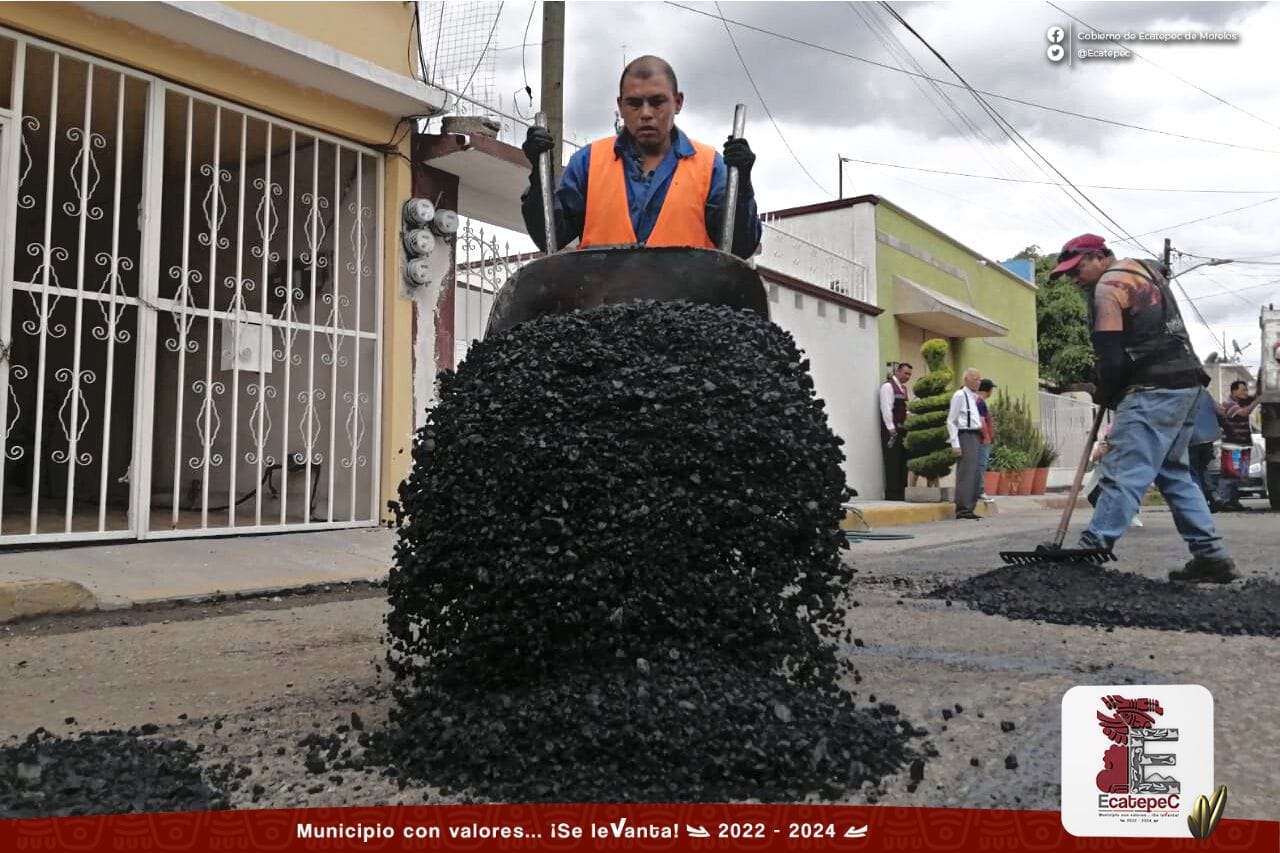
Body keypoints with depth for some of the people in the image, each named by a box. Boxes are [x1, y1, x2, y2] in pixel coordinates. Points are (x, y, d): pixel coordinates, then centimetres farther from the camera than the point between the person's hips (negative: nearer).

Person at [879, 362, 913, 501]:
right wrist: (891, 429, -18)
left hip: (902, 430, 8)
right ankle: (891, 495, -3)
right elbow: (886, 409, -15)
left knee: (902, 463, 8)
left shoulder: (903, 388, 18)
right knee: (892, 463, -7)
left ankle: (900, 494, 13)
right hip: (891, 431, -8)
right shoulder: (888, 386, -8)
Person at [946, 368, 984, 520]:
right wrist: (955, 444, -16)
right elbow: (951, 422, -11)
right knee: (965, 473, -12)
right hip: (965, 435, -9)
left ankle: (969, 508, 15)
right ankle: (962, 509, -9)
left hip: (976, 437, 9)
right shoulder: (959, 395, -7)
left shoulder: (975, 397, 18)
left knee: (974, 474, 9)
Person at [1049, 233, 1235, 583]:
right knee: (1174, 473, 14)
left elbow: (1111, 356, -13)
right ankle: (1211, 554, 13)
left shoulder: (1108, 286, -7)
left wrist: (1105, 395, 4)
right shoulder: (1146, 270, 22)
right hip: (1185, 380, 10)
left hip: (1154, 389, -10)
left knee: (1123, 474, -13)